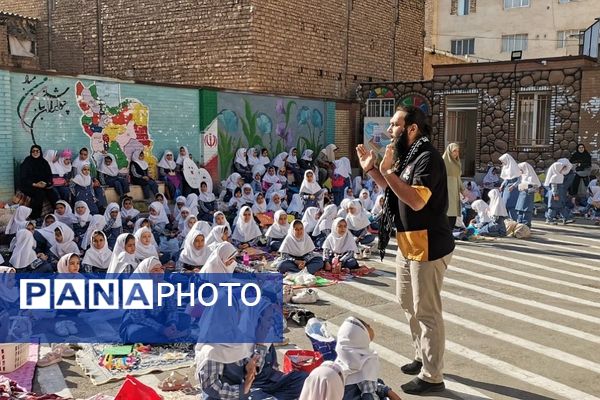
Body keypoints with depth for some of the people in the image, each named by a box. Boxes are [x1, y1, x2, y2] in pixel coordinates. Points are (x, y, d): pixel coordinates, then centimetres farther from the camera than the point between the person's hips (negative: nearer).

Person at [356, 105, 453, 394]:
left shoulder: (427, 157, -19)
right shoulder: (407, 155, 12)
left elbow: (417, 200, -30)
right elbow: (391, 189, 21)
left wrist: (387, 170, -28)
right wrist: (371, 169, 8)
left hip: (428, 245, -11)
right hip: (409, 243, 11)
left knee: (427, 311, -3)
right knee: (407, 302, 21)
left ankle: (431, 377, 9)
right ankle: (423, 357, 37)